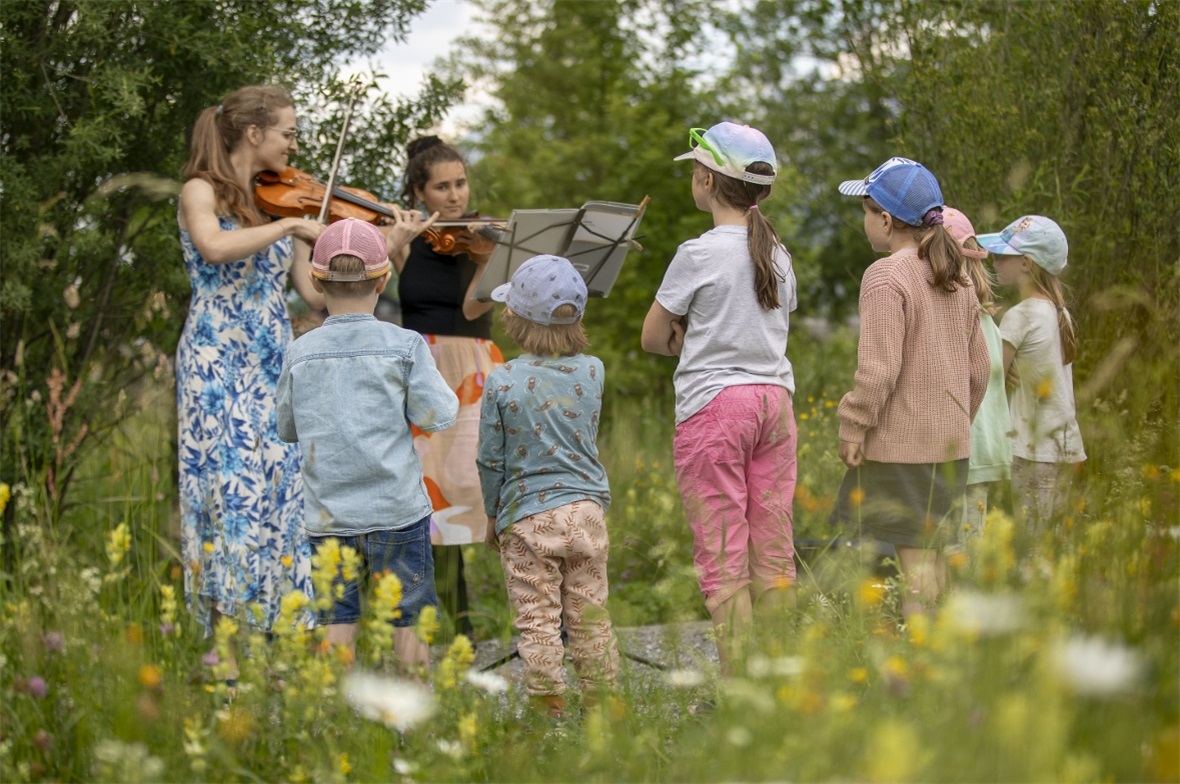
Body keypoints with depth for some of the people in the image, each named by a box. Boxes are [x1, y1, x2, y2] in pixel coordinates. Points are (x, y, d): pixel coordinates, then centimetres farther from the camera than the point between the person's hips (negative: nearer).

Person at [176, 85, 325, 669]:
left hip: (275, 367, 6)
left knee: (283, 488, -1)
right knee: (231, 489, -11)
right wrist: (289, 226, -20)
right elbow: (214, 247, -25)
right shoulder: (202, 192, -1)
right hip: (218, 364, -6)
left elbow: (318, 294, 9)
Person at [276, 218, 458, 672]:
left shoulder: (300, 353, 2)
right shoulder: (405, 345, -6)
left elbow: (287, 428, 12)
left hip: (327, 514, 2)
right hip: (396, 511, -2)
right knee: (407, 619, 8)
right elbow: (437, 415, -7)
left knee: (338, 621, 8)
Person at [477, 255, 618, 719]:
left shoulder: (503, 382, -10)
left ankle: (549, 709, 5)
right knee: (590, 617, 11)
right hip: (586, 510, 3)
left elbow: (491, 460, -3)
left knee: (538, 622, 2)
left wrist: (492, 516, 9)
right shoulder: (592, 372, -1)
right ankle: (600, 704, 17)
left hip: (527, 517, -3)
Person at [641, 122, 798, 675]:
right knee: (773, 555, 8)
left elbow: (653, 339, -2)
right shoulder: (778, 255, 9)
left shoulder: (698, 255, -9)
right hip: (775, 400, 6)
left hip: (714, 406, -6)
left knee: (722, 557, -3)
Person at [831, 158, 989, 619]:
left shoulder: (886, 277, -14)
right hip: (952, 443, 8)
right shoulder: (957, 278, 11)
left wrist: (852, 428, -10)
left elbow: (879, 368, -18)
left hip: (901, 445, -8)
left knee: (915, 559, -4)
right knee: (934, 555, 12)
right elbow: (978, 367, 15)